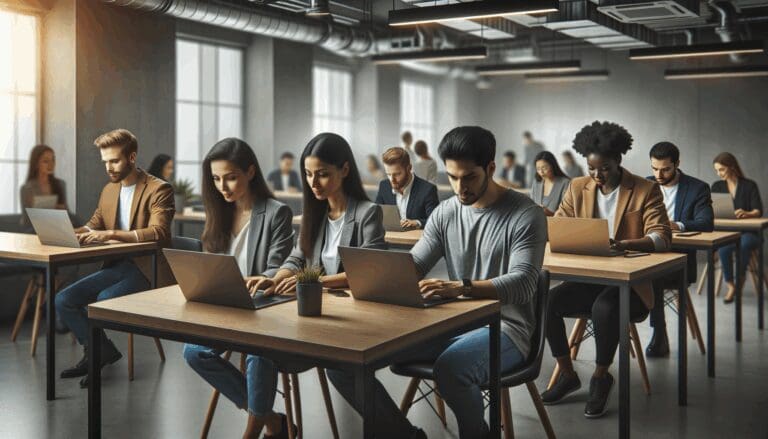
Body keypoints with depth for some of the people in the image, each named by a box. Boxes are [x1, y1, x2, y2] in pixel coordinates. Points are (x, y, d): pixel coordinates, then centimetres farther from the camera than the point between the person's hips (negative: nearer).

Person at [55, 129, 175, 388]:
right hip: (117, 266, 8)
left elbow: (158, 233, -23)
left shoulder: (158, 189, -11)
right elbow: (94, 225, 18)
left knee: (105, 299, -31)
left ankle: (98, 353, -3)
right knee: (63, 299, -7)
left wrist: (111, 234, -32)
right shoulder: (109, 190, 13)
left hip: (148, 269, -7)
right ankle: (103, 351, 5)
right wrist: (70, 232, -5)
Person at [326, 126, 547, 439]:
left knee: (450, 367, -40)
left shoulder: (526, 215, -9)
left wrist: (461, 287, -36)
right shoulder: (445, 213, 8)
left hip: (504, 327, -5)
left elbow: (523, 284, -20)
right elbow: (412, 266, 6)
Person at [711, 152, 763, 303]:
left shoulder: (750, 185, 4)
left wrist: (747, 214, -28)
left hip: (748, 231, -1)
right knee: (723, 248, -34)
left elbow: (758, 211, -6)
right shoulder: (717, 186, 12)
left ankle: (740, 279, -16)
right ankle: (730, 285, -21)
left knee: (744, 244, -38)